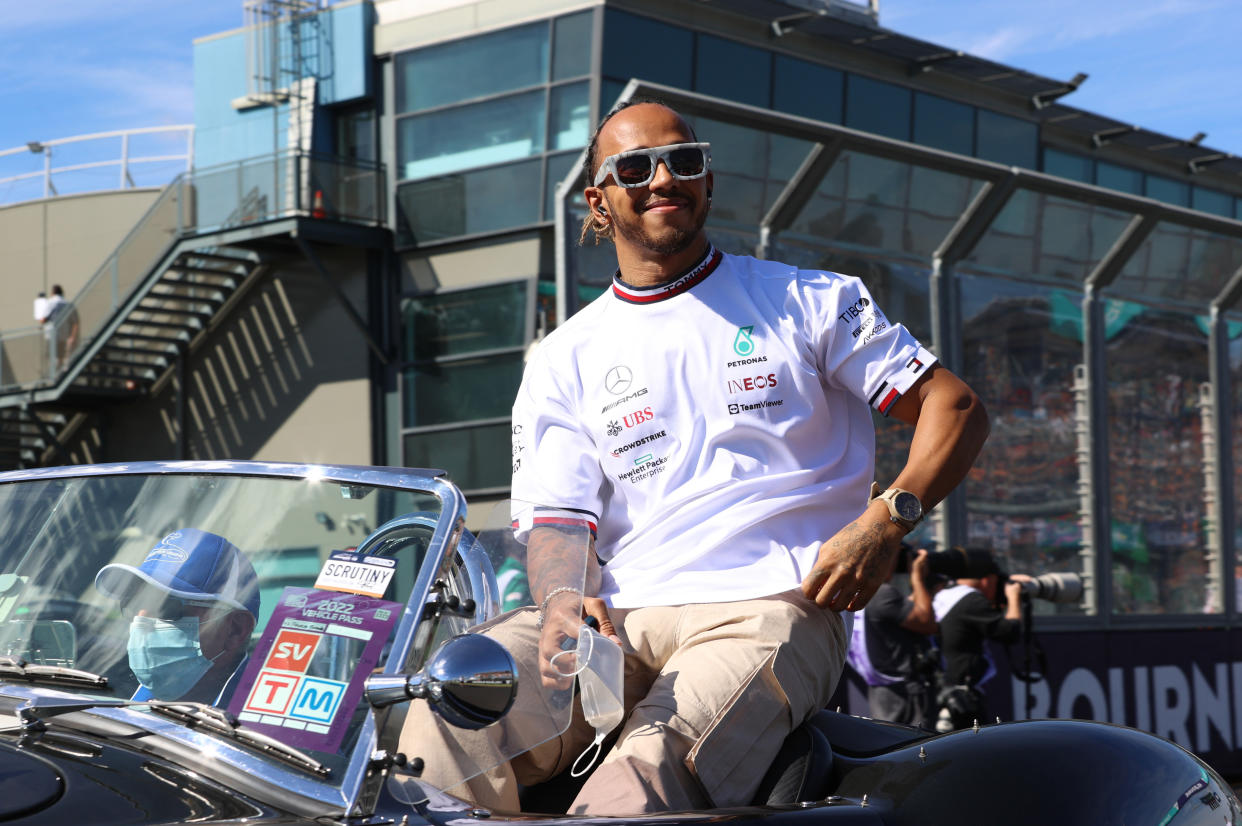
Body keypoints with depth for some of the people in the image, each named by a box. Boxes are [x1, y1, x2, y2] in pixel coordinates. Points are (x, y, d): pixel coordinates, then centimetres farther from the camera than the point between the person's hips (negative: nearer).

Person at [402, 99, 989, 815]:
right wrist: (562, 603, -15)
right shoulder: (564, 360, 19)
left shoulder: (807, 300, 14)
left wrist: (885, 521, -7)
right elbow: (558, 520, 10)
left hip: (767, 611, -3)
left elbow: (957, 407, 11)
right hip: (615, 620, 3)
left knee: (638, 781, -34)